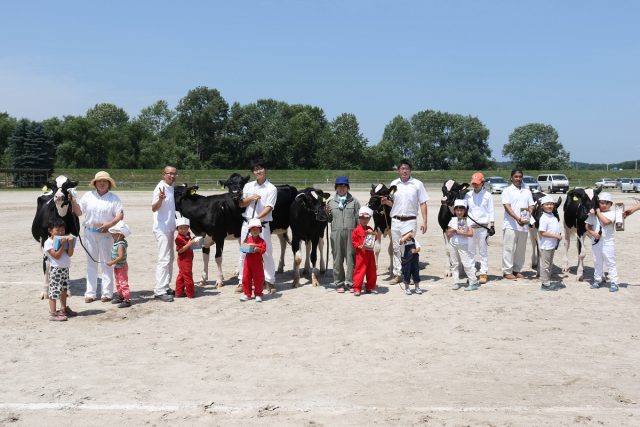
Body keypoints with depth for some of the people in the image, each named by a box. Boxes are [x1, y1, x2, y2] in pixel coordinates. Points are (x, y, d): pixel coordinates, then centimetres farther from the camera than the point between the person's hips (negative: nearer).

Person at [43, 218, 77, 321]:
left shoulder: (64, 239, 8)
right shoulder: (48, 243, -11)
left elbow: (70, 254, -2)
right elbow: (57, 256, -19)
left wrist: (70, 243, -13)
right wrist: (62, 245, -20)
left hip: (65, 269, 8)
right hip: (56, 270, -8)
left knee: (64, 289, 19)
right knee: (54, 291, -6)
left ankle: (64, 309, 34)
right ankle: (53, 314, -3)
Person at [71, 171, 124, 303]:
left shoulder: (114, 198, 3)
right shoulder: (88, 196, 10)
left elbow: (120, 215, -5)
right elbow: (78, 212, 11)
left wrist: (109, 224, -20)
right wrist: (73, 201, -5)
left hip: (105, 233, -3)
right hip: (89, 233, 3)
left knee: (106, 263, 1)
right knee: (91, 263, 7)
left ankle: (107, 293, 6)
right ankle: (90, 293, 12)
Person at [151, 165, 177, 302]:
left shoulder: (171, 188, 12)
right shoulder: (160, 187, -13)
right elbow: (154, 208, -23)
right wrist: (160, 199, -39)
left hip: (170, 228, 9)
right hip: (162, 228, -9)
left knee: (170, 258, 14)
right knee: (164, 259, -11)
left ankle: (166, 287, 23)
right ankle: (159, 291, -10)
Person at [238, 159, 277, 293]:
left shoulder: (271, 189, -2)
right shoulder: (248, 186, 11)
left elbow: (268, 208, -11)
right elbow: (241, 204, 11)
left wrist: (256, 218, -24)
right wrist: (251, 199, -8)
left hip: (263, 224, -4)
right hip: (246, 223, 4)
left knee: (266, 253, 0)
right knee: (244, 252, 7)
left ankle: (269, 282, 11)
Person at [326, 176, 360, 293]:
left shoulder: (354, 201, 9)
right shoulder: (331, 202, 12)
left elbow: (359, 218, 6)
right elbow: (329, 219, 16)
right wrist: (326, 212, -4)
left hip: (351, 233, -1)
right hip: (336, 233, 1)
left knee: (351, 258, -1)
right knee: (337, 258, 4)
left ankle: (350, 283, 7)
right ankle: (339, 283, 12)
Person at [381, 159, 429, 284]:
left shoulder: (417, 184, -1)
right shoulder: (394, 184, 8)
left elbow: (423, 203, 0)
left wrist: (424, 221, -7)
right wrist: (386, 202, -6)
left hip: (410, 221, -3)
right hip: (396, 220, 3)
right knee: (396, 248, 7)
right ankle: (397, 274, 15)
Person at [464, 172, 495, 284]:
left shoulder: (487, 195, 2)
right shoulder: (468, 195, 9)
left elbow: (490, 211, 1)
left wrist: (491, 225, -4)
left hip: (483, 226, -3)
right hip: (470, 226, 3)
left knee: (483, 251, 1)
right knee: (470, 250, 5)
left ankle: (483, 273, 5)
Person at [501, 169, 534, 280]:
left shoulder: (527, 191, 13)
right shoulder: (507, 191, -1)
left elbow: (531, 206, 9)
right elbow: (507, 206, -11)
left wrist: (528, 217, -11)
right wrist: (517, 218, -23)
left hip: (524, 225, 5)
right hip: (511, 225, -5)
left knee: (521, 249, 9)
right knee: (509, 248, -4)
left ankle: (517, 270, 19)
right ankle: (507, 271, 2)